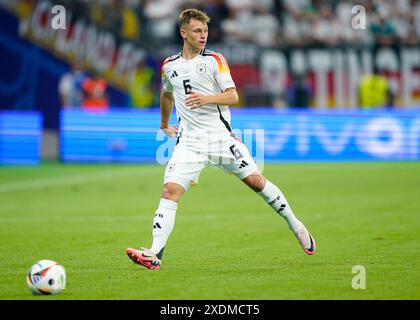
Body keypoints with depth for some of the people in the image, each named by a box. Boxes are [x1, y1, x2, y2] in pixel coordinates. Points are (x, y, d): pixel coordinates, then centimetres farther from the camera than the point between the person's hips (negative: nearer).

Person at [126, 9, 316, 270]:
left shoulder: (215, 60, 0)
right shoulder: (169, 66, 11)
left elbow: (233, 96, -8)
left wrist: (207, 99, -25)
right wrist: (164, 125, 37)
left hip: (221, 136, -2)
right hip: (189, 141, 2)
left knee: (256, 181, -3)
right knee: (170, 190, -14)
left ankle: (296, 226, 16)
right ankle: (155, 254, -19)